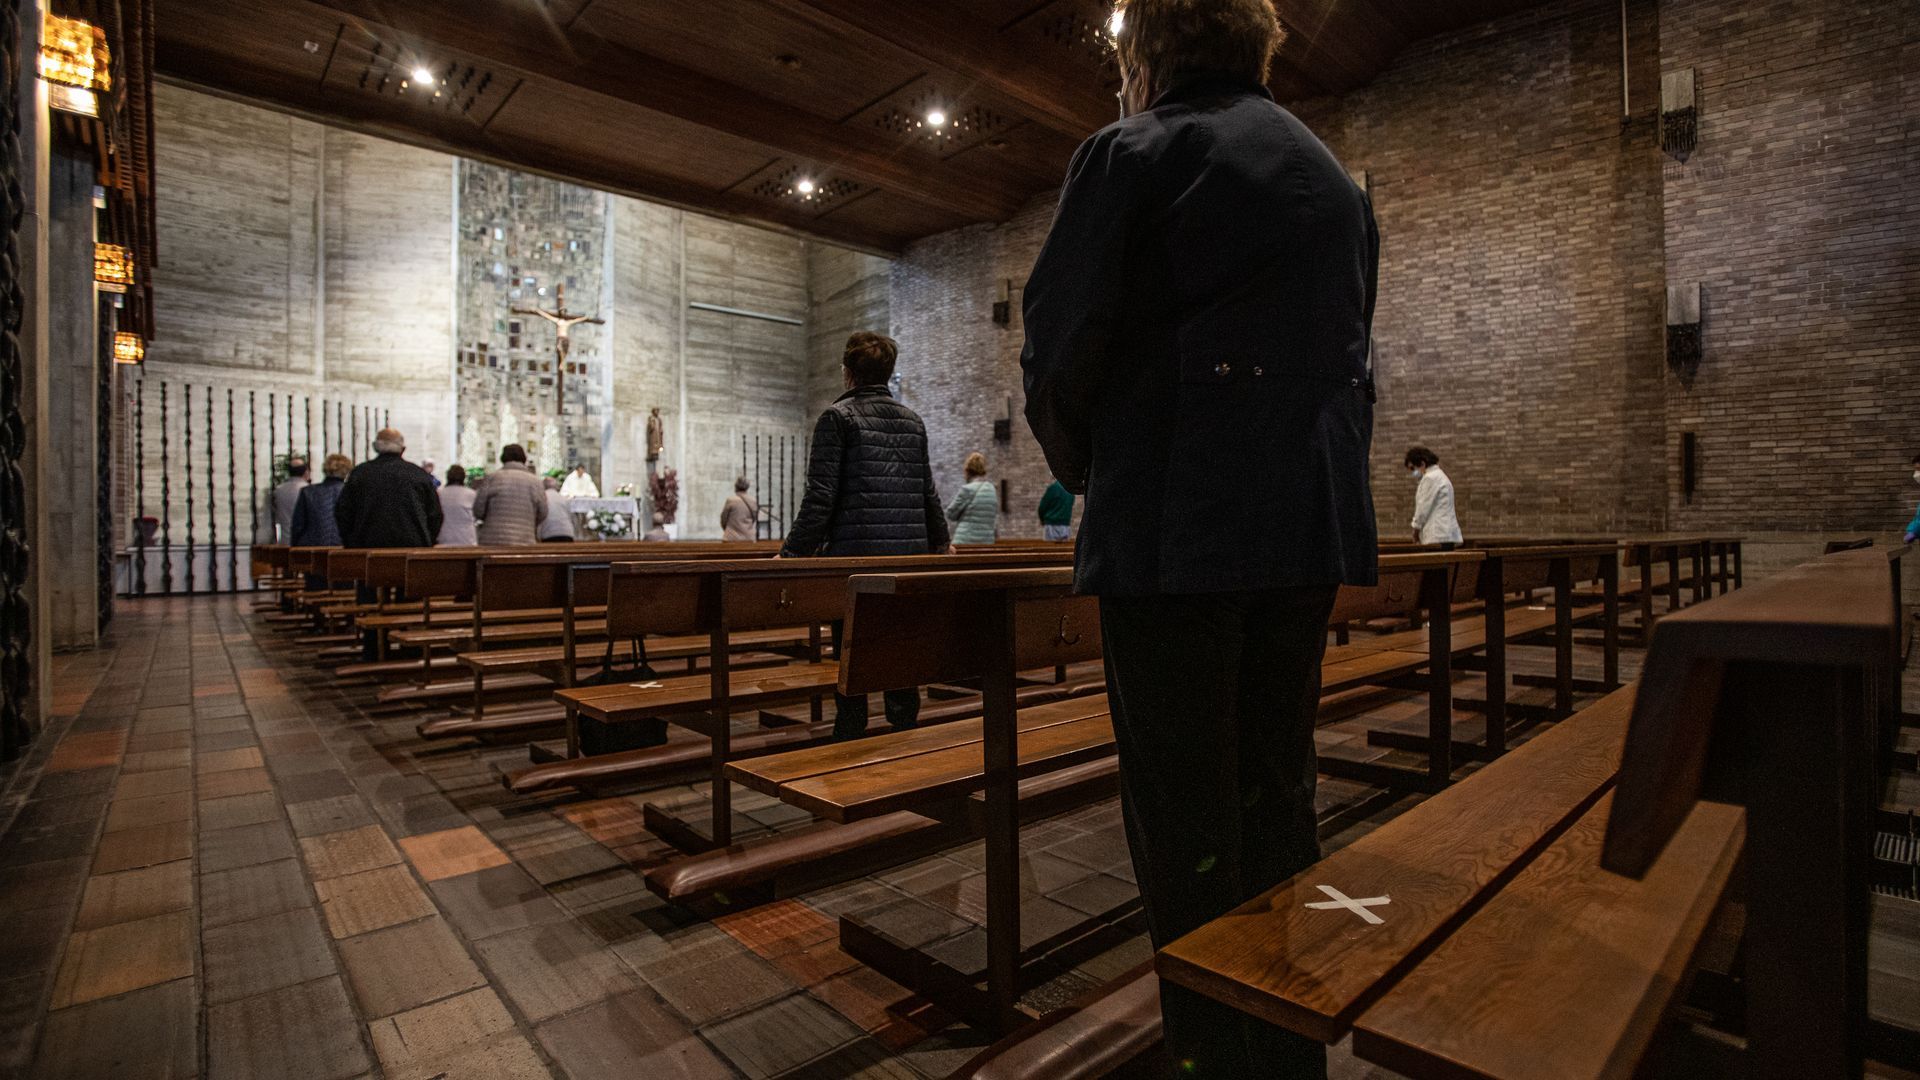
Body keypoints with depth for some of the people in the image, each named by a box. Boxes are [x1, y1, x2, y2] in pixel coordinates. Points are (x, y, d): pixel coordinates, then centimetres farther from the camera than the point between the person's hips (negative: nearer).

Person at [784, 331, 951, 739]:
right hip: (909, 554, 5)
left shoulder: (838, 416, -3)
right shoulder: (913, 421, 13)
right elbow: (928, 493, 18)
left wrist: (792, 552, -5)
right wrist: (941, 542, 34)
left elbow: (820, 496, -11)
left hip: (855, 553, -5)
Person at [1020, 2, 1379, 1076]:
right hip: (1313, 532, 7)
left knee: (1186, 821, 3)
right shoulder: (1338, 179, 20)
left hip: (1172, 531, -7)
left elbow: (1059, 352, -7)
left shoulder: (1128, 153, 0)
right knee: (1282, 802, 16)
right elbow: (1353, 365, 20)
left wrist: (1088, 471, 9)